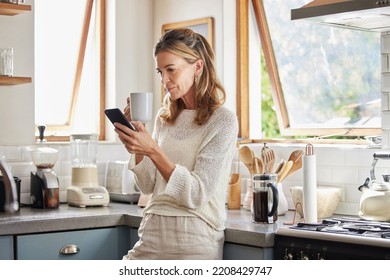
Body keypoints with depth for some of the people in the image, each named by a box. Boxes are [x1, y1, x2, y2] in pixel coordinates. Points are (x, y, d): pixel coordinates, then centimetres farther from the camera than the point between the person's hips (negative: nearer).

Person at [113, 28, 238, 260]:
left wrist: (153, 151, -21)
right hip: (152, 235, 5)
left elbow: (197, 194, -13)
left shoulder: (222, 121, -7)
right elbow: (148, 186, 11)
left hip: (194, 240, -5)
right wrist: (136, 147, -4)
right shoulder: (164, 118, 12)